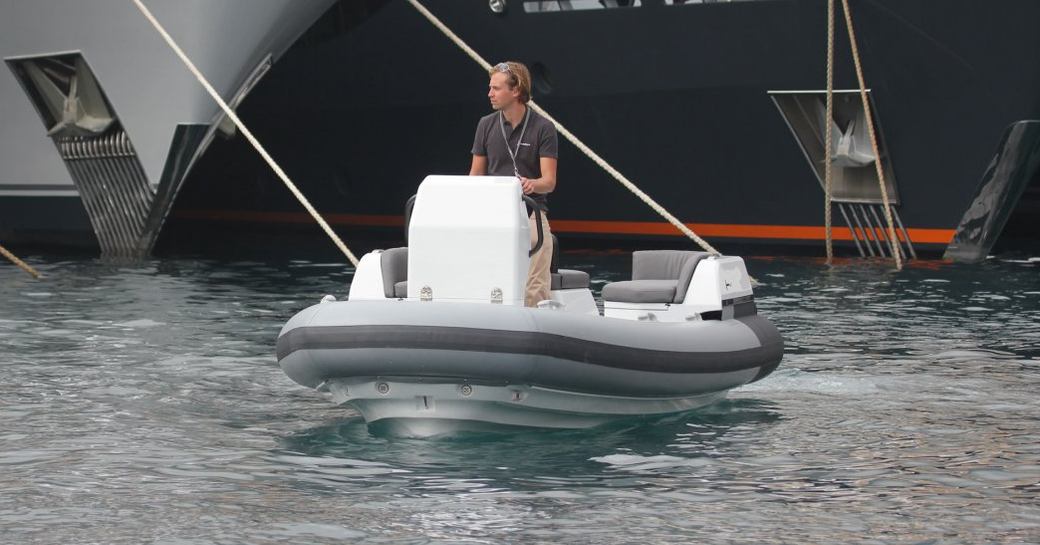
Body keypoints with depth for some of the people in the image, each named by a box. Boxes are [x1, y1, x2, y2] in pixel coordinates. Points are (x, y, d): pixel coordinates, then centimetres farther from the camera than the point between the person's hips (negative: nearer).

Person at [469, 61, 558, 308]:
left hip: (531, 216, -3)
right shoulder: (486, 125, 6)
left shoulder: (543, 128, -5)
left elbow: (549, 181, -9)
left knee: (535, 289, -7)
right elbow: (476, 174, 10)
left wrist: (532, 185, -32)